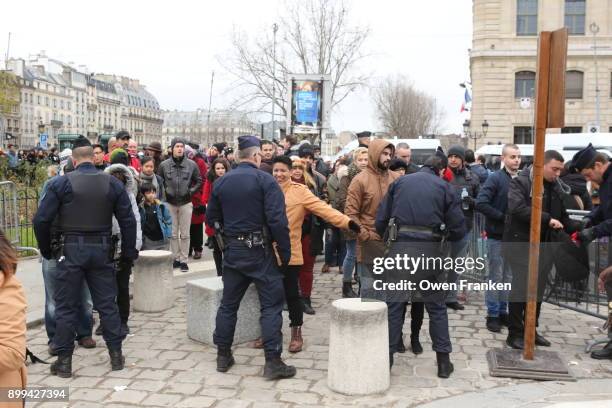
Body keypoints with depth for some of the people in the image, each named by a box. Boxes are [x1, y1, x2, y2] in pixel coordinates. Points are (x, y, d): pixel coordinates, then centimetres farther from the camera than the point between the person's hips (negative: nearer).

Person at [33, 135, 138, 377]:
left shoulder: (62, 183, -5)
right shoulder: (112, 183, 1)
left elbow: (41, 220, -6)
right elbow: (128, 221, 0)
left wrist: (47, 250, 8)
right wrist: (128, 253, 8)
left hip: (71, 250, -2)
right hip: (102, 249, 2)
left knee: (65, 306, 8)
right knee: (107, 303, 11)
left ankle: (64, 361, 13)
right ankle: (116, 355, 17)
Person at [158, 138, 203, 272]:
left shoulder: (192, 165, -2)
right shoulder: (164, 165, -2)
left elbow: (198, 181, 9)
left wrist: (191, 192, -1)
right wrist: (165, 192, 0)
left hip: (186, 203, 0)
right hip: (170, 203, 1)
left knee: (185, 234, 4)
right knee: (173, 233, 8)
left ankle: (183, 260, 10)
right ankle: (176, 258, 18)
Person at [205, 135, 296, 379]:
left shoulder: (221, 182, 6)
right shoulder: (265, 180, -10)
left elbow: (211, 218, 12)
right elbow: (277, 220, -17)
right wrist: (285, 253, -11)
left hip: (232, 250, 5)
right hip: (259, 250, -5)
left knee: (228, 303, 15)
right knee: (271, 304, 1)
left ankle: (223, 355, 24)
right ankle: (273, 361, 1)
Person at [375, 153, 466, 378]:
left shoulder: (399, 182, 11)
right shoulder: (444, 187, 6)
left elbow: (381, 220, 4)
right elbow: (458, 229, 3)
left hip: (399, 247, 1)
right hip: (430, 249, 0)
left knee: (394, 304, 9)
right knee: (436, 306, 13)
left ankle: (387, 357, 11)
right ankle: (443, 361, 18)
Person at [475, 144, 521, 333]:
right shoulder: (495, 178, -10)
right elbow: (480, 203, -19)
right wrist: (502, 217, -17)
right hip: (497, 235, -5)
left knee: (508, 277, 13)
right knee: (496, 276, 3)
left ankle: (503, 311, 25)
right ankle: (493, 315, 14)